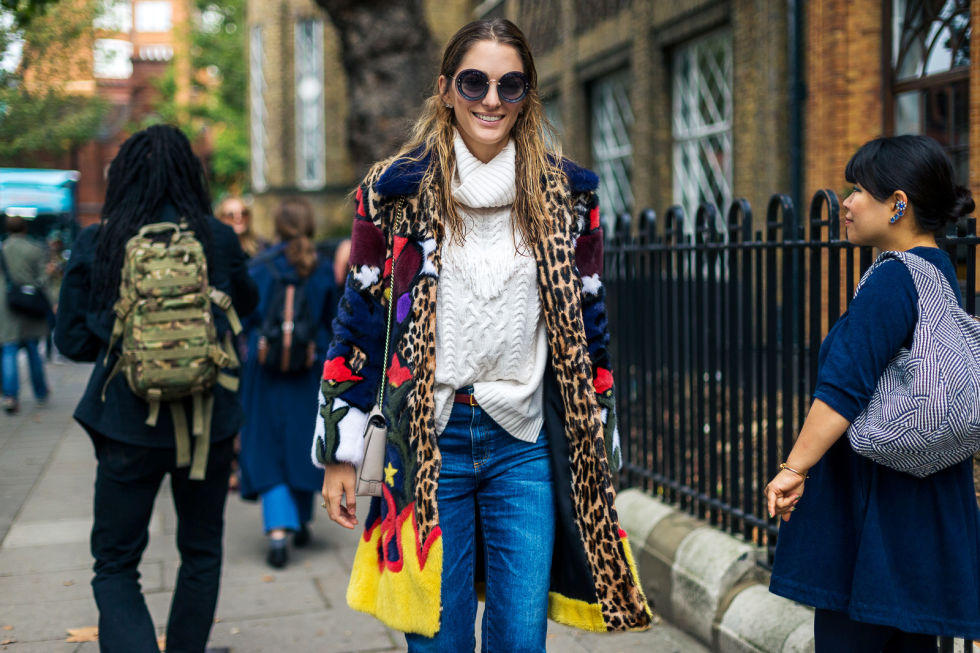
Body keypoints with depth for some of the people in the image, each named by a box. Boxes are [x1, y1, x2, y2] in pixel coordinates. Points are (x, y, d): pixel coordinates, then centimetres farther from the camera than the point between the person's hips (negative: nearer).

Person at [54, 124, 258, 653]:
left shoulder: (95, 243, -6)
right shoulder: (218, 238, -6)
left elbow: (71, 340, -1)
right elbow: (246, 303, 14)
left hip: (128, 424, -1)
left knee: (115, 565, 10)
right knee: (201, 551, 22)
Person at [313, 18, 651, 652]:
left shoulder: (567, 195, 4)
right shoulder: (396, 190, 0)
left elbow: (590, 324, 10)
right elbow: (359, 320, 4)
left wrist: (597, 454, 10)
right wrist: (339, 454, 3)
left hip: (526, 447, 1)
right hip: (427, 442, -1)